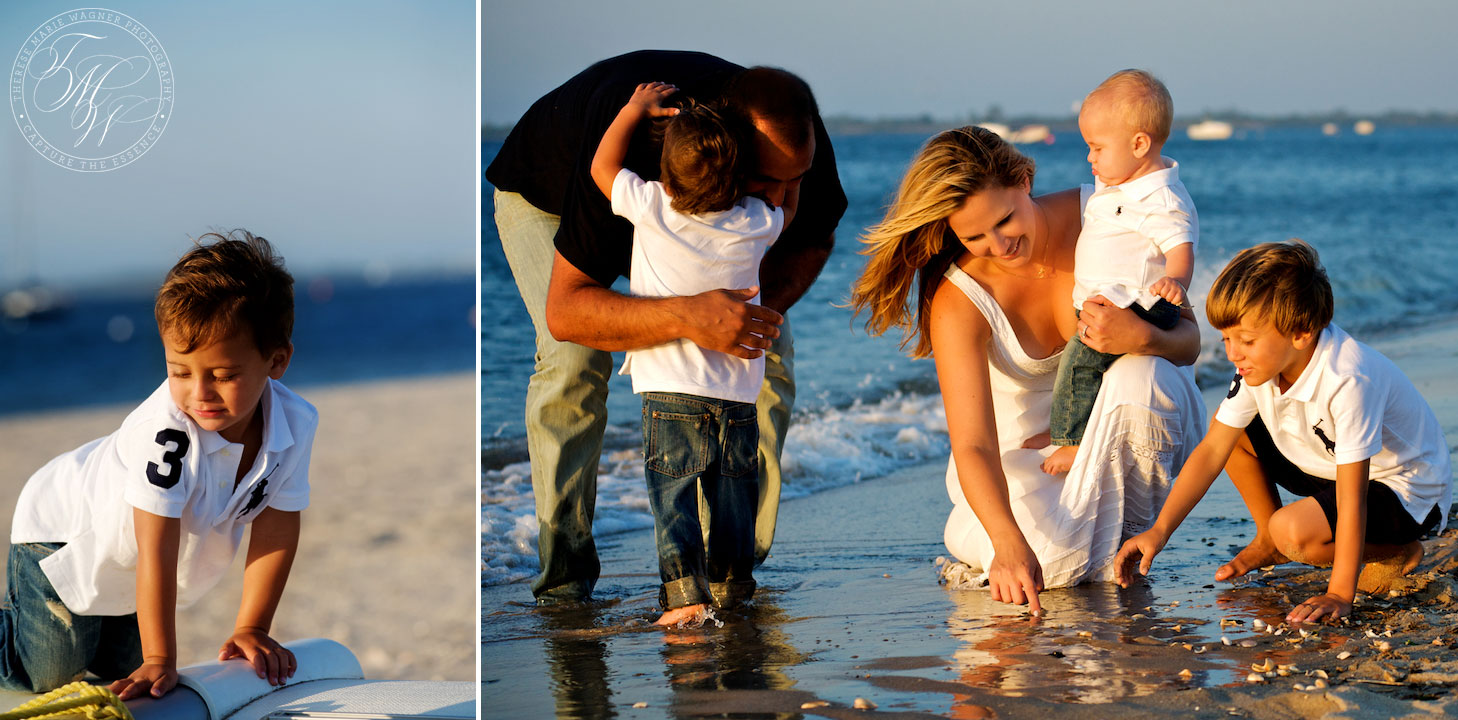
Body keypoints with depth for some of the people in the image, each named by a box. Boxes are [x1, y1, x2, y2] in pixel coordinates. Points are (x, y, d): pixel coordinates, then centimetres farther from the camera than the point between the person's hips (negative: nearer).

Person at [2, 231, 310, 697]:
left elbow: (275, 529, -14)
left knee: (119, 671, 18)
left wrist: (251, 631, -14)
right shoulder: (165, 430, -42)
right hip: (64, 534, -6)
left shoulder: (295, 424, -25)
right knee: (48, 676, -2)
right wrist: (160, 660, -36)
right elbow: (157, 550, -39)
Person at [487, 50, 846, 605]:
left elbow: (814, 240, -8)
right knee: (575, 362, -27)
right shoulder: (628, 142, -48)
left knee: (769, 350, -12)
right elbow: (564, 309, -46)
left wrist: (765, 305, -31)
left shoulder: (799, 142, -32)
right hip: (546, 195, -4)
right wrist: (689, 318, -62)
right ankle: (564, 557, -13)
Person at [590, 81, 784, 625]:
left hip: (672, 392, -3)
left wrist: (635, 109, 17)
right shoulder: (756, 223, -1)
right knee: (732, 489, 14)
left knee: (673, 493, -3)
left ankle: (685, 594, -14)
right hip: (739, 392, 3)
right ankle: (731, 582, 22)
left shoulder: (651, 209, -8)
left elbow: (602, 166, 10)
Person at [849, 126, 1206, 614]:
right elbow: (972, 446, -32)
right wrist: (1009, 544, -50)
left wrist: (1144, 339, -38)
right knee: (1052, 562, -32)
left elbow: (1189, 339, -12)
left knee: (1139, 378, -34)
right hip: (1025, 449, -2)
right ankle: (970, 533, 5)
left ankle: (1123, 538, -9)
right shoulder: (958, 303, -24)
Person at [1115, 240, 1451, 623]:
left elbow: (1352, 494, -36)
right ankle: (1268, 540, 18)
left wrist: (1339, 595, -35)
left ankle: (1398, 552, -3)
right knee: (1232, 431, -1)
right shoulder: (1260, 363, -13)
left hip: (1407, 489, -8)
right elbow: (1212, 449, -7)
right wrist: (1159, 530, -14)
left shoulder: (1347, 378, -37)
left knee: (1294, 530, -30)